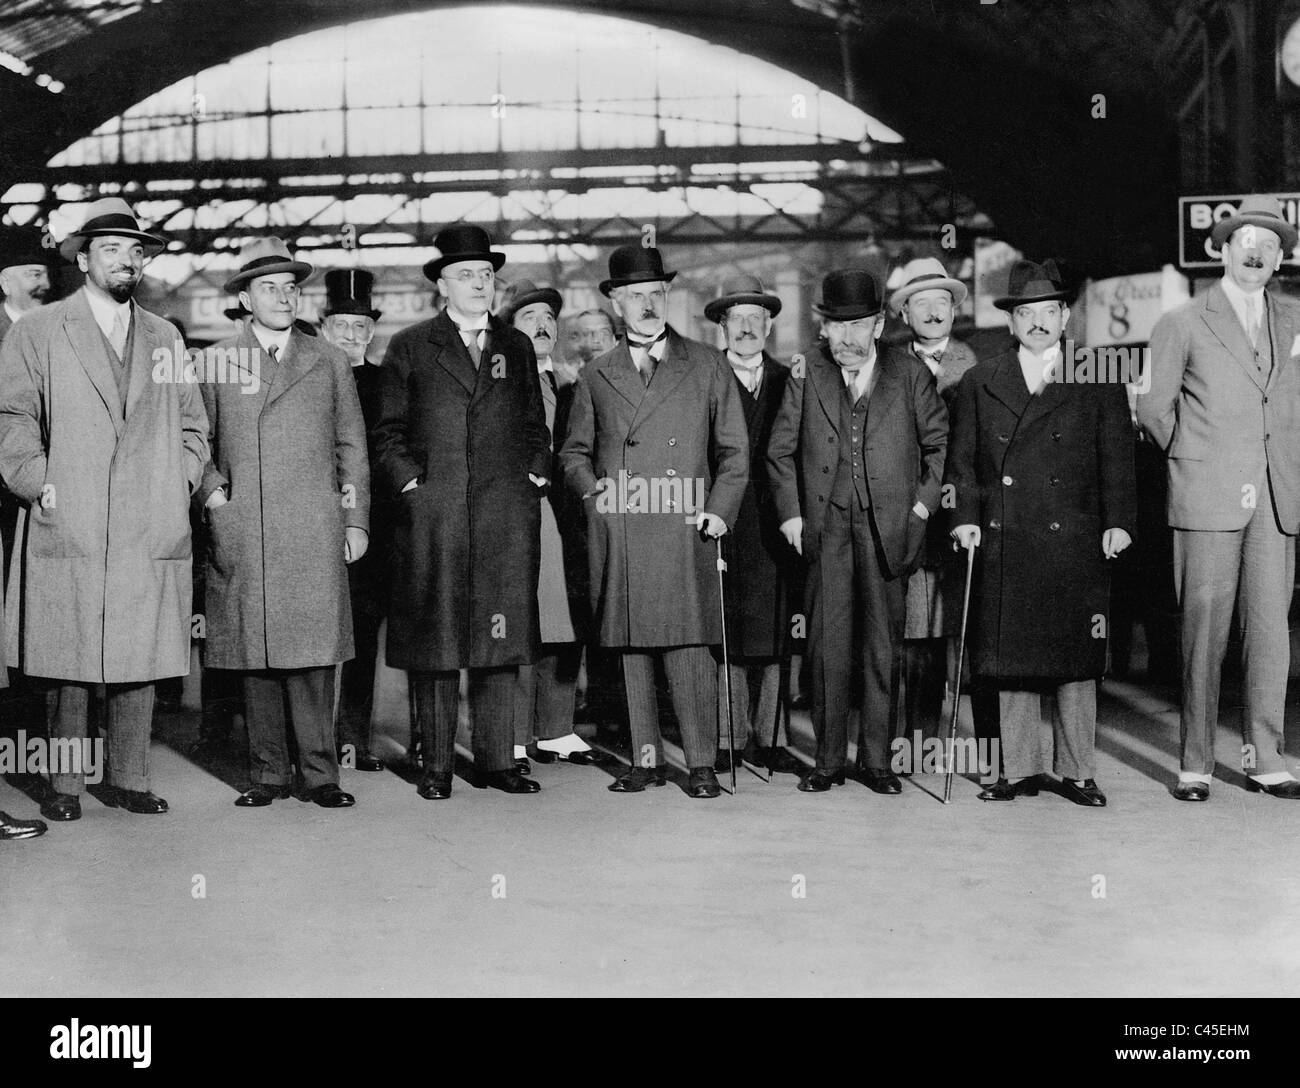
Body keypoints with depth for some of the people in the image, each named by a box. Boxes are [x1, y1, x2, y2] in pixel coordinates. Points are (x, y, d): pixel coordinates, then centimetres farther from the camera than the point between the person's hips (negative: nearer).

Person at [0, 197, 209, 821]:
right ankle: (64, 784, 9)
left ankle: (128, 779, 13)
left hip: (151, 531, 3)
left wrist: (180, 484, 8)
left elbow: (192, 425, 21)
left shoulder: (165, 339, 18)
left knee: (142, 663, 3)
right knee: (68, 667, -2)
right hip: (68, 529, -3)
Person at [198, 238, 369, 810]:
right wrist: (211, 490, -1)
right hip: (240, 535, 0)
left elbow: (351, 446, 14)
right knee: (254, 655, 1)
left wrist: (356, 519, 8)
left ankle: (319, 773, 4)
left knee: (312, 654, -3)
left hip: (314, 533, 0)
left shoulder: (329, 361, 14)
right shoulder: (213, 362, 10)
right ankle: (268, 773, 10)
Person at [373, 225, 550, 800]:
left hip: (507, 515, 3)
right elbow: (389, 431, 6)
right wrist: (410, 483, -5)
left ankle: (495, 760, 11)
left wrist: (535, 477, 7)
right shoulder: (410, 347, 8)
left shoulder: (516, 346, 16)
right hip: (431, 515, -2)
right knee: (434, 640, -1)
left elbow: (535, 426, 20)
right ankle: (436, 765, 7)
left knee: (501, 637, 2)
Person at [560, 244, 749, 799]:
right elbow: (574, 451, 19)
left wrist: (719, 510, -3)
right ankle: (646, 758, 13)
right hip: (617, 534, 2)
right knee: (630, 647, 4)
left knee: (689, 646, -7)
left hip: (683, 530, -2)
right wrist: (590, 483, -2)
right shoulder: (595, 376, 15)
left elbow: (734, 450, 10)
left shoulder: (708, 366, 11)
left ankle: (701, 763, 2)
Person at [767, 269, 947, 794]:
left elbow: (939, 442, 12)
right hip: (824, 527, 0)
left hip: (888, 527, 0)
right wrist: (790, 512, 2)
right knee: (827, 643, 0)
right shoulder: (806, 374, 6)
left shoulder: (909, 373, 4)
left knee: (882, 645, 4)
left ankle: (877, 759, 13)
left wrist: (926, 500, 3)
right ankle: (828, 760, 9)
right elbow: (781, 450, 10)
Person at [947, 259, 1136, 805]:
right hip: (1003, 545, 1)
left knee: (1075, 657, 2)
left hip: (1075, 544, -1)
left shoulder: (1099, 383, 8)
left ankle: (1076, 770, 12)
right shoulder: (979, 383, 11)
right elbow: (961, 459, 9)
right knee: (1010, 658, 4)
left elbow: (1117, 459, 5)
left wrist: (1118, 521, -4)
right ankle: (1021, 769, 14)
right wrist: (965, 517, -3)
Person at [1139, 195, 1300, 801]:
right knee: (1204, 633, -3)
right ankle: (1194, 765, 5)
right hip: (1207, 501, -3)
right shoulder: (1183, 325, 3)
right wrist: (1195, 457, 9)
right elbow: (1153, 409, 6)